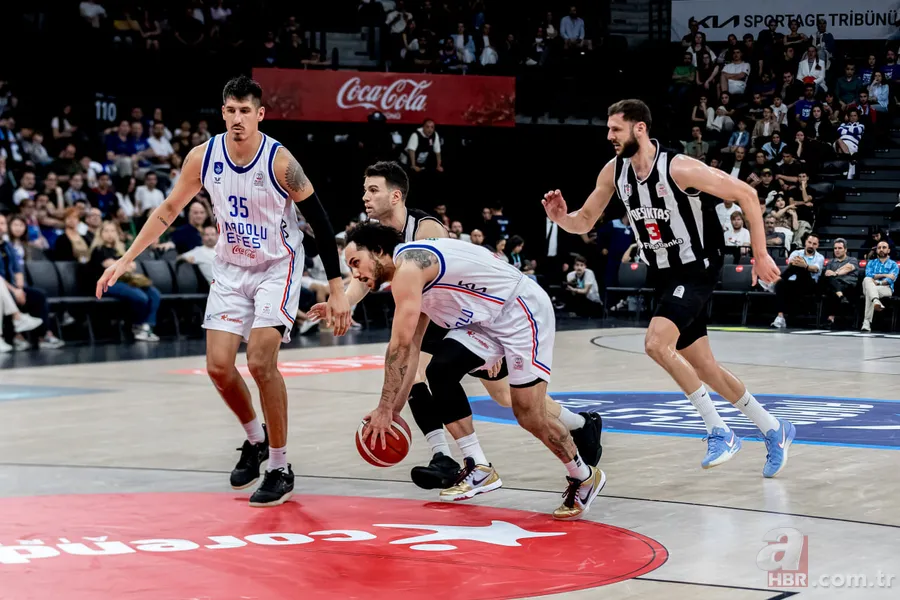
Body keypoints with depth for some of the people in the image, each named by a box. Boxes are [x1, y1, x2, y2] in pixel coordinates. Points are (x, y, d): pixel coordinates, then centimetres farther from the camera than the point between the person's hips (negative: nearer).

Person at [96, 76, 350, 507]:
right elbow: (168, 211, 5)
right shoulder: (203, 157, -9)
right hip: (231, 269, 4)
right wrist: (125, 260, 1)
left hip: (278, 268, -4)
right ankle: (255, 439, 25)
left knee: (261, 362, -17)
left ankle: (280, 469, -3)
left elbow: (320, 222, -14)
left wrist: (337, 290, -16)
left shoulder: (279, 161, -21)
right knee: (218, 366, -4)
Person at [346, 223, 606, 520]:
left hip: (522, 310, -10)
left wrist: (385, 409, -18)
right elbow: (411, 350, 16)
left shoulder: (408, 265, -19)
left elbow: (400, 345, -23)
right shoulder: (413, 282, 13)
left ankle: (585, 478, 13)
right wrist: (394, 410, 10)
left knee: (530, 417, -8)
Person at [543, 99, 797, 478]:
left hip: (696, 270, -8)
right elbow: (584, 222, 8)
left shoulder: (679, 168, -22)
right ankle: (774, 430, 27)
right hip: (665, 276, 8)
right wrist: (561, 217, -15)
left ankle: (719, 431, -14)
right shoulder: (614, 172, -1)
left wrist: (760, 254, -15)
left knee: (656, 343, -26)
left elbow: (745, 194, -16)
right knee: (703, 367, 11)